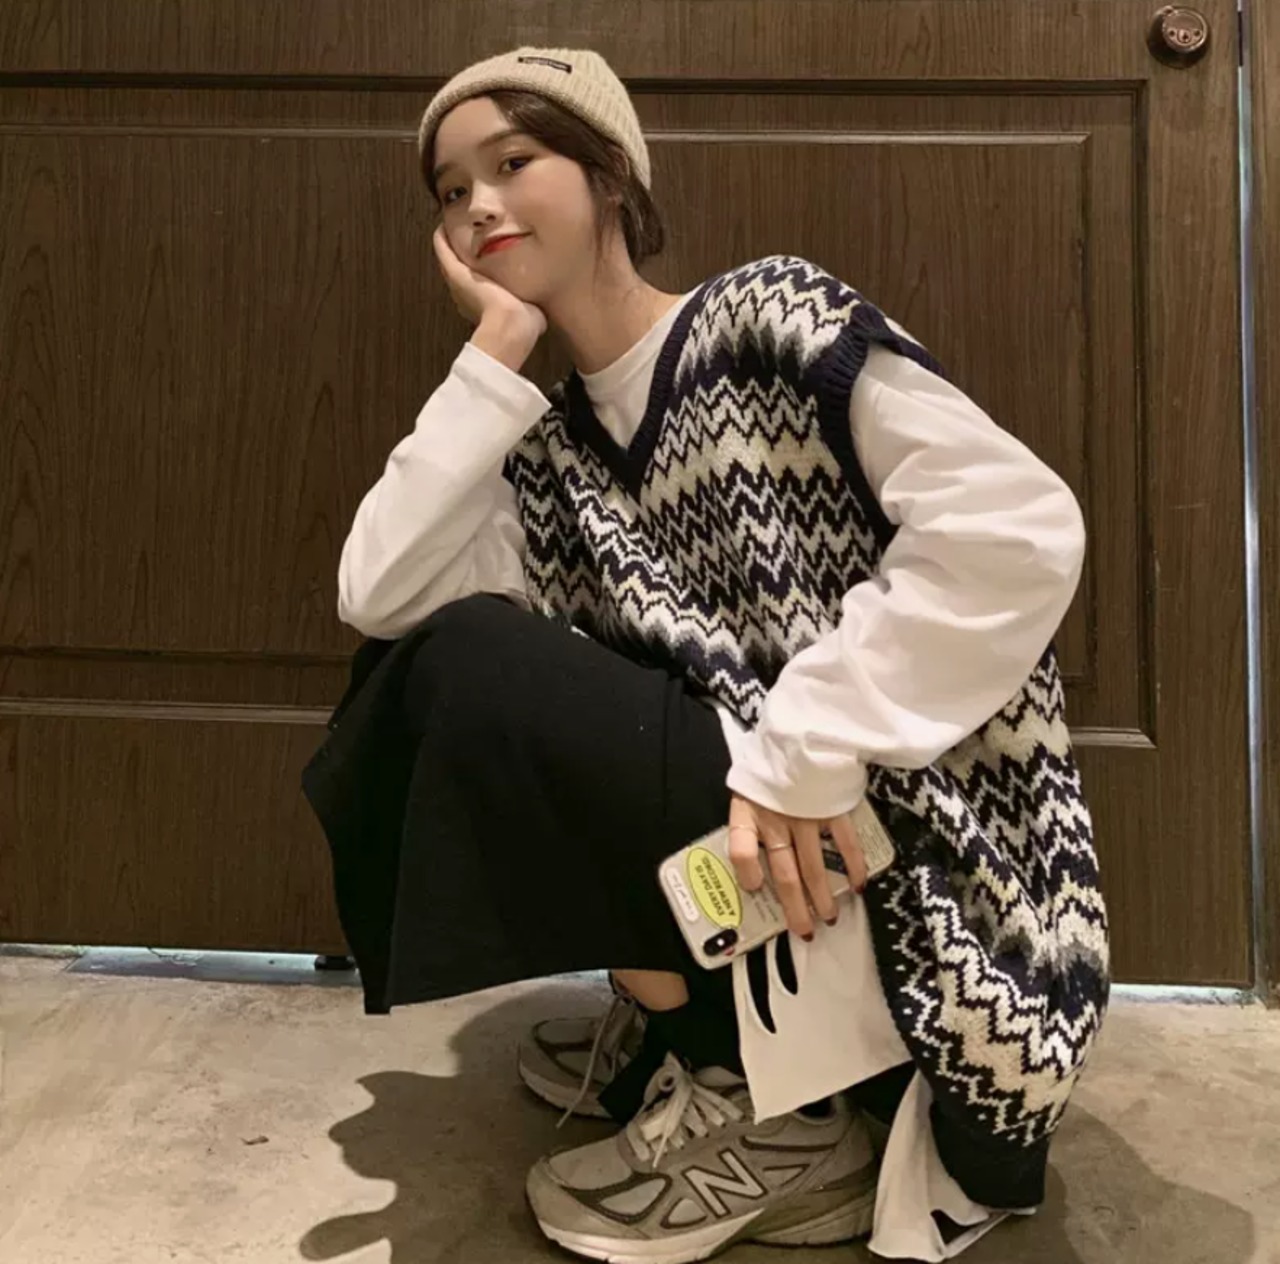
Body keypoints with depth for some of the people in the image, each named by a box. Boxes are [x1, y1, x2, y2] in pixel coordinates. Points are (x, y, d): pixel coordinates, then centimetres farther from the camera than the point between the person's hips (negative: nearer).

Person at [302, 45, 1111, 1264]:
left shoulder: (767, 316, -7)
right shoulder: (554, 449, 10)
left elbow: (1022, 530, -18)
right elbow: (380, 598, -7)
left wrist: (803, 748, -22)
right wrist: (494, 351, -6)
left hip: (918, 860, -6)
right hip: (729, 841, 7)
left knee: (477, 674, -19)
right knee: (413, 683, 2)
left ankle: (788, 1110, -4)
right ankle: (680, 1020, 10)